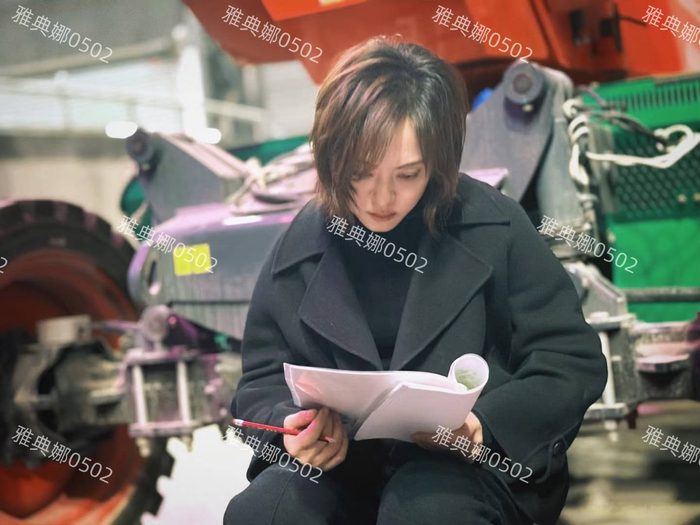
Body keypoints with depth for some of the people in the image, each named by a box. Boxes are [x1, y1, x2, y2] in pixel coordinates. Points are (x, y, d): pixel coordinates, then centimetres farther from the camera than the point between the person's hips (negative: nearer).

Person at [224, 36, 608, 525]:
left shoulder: (495, 228, -3)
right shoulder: (301, 244, 4)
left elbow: (574, 362, -2)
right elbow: (263, 380, 11)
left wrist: (485, 426, -20)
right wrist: (292, 423, -14)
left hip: (472, 465, -2)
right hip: (342, 458, 3)